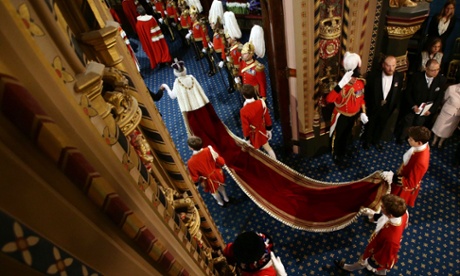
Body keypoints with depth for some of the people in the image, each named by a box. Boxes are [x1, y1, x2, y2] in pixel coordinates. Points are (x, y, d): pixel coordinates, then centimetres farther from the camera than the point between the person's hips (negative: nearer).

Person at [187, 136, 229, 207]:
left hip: (209, 180, -2)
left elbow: (195, 178, -18)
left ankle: (220, 202, 61)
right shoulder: (209, 150, -29)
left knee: (214, 191, 32)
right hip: (217, 174, 2)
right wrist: (217, 167, 7)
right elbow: (221, 162, -16)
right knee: (220, 186, 36)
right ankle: (226, 198, 63)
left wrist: (200, 180, 5)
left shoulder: (191, 162, -33)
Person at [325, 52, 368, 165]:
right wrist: (341, 84, -56)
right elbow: (329, 99, -49)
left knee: (346, 135, 25)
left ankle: (342, 153, 48)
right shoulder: (342, 85, -30)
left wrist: (363, 113, 4)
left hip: (354, 115, 5)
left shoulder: (361, 83, -11)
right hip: (341, 116, -5)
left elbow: (362, 99, 5)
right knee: (337, 136, 14)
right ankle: (336, 155, 39)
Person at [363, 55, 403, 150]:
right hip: (372, 107, -2)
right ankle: (367, 141, 45)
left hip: (387, 108, 3)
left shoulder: (399, 77, -14)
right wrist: (365, 105, -7)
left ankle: (376, 141, 50)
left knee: (381, 127, 24)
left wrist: (396, 106, 3)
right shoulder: (373, 76, -23)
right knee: (370, 126, 20)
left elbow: (398, 92, -1)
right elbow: (366, 91, -11)